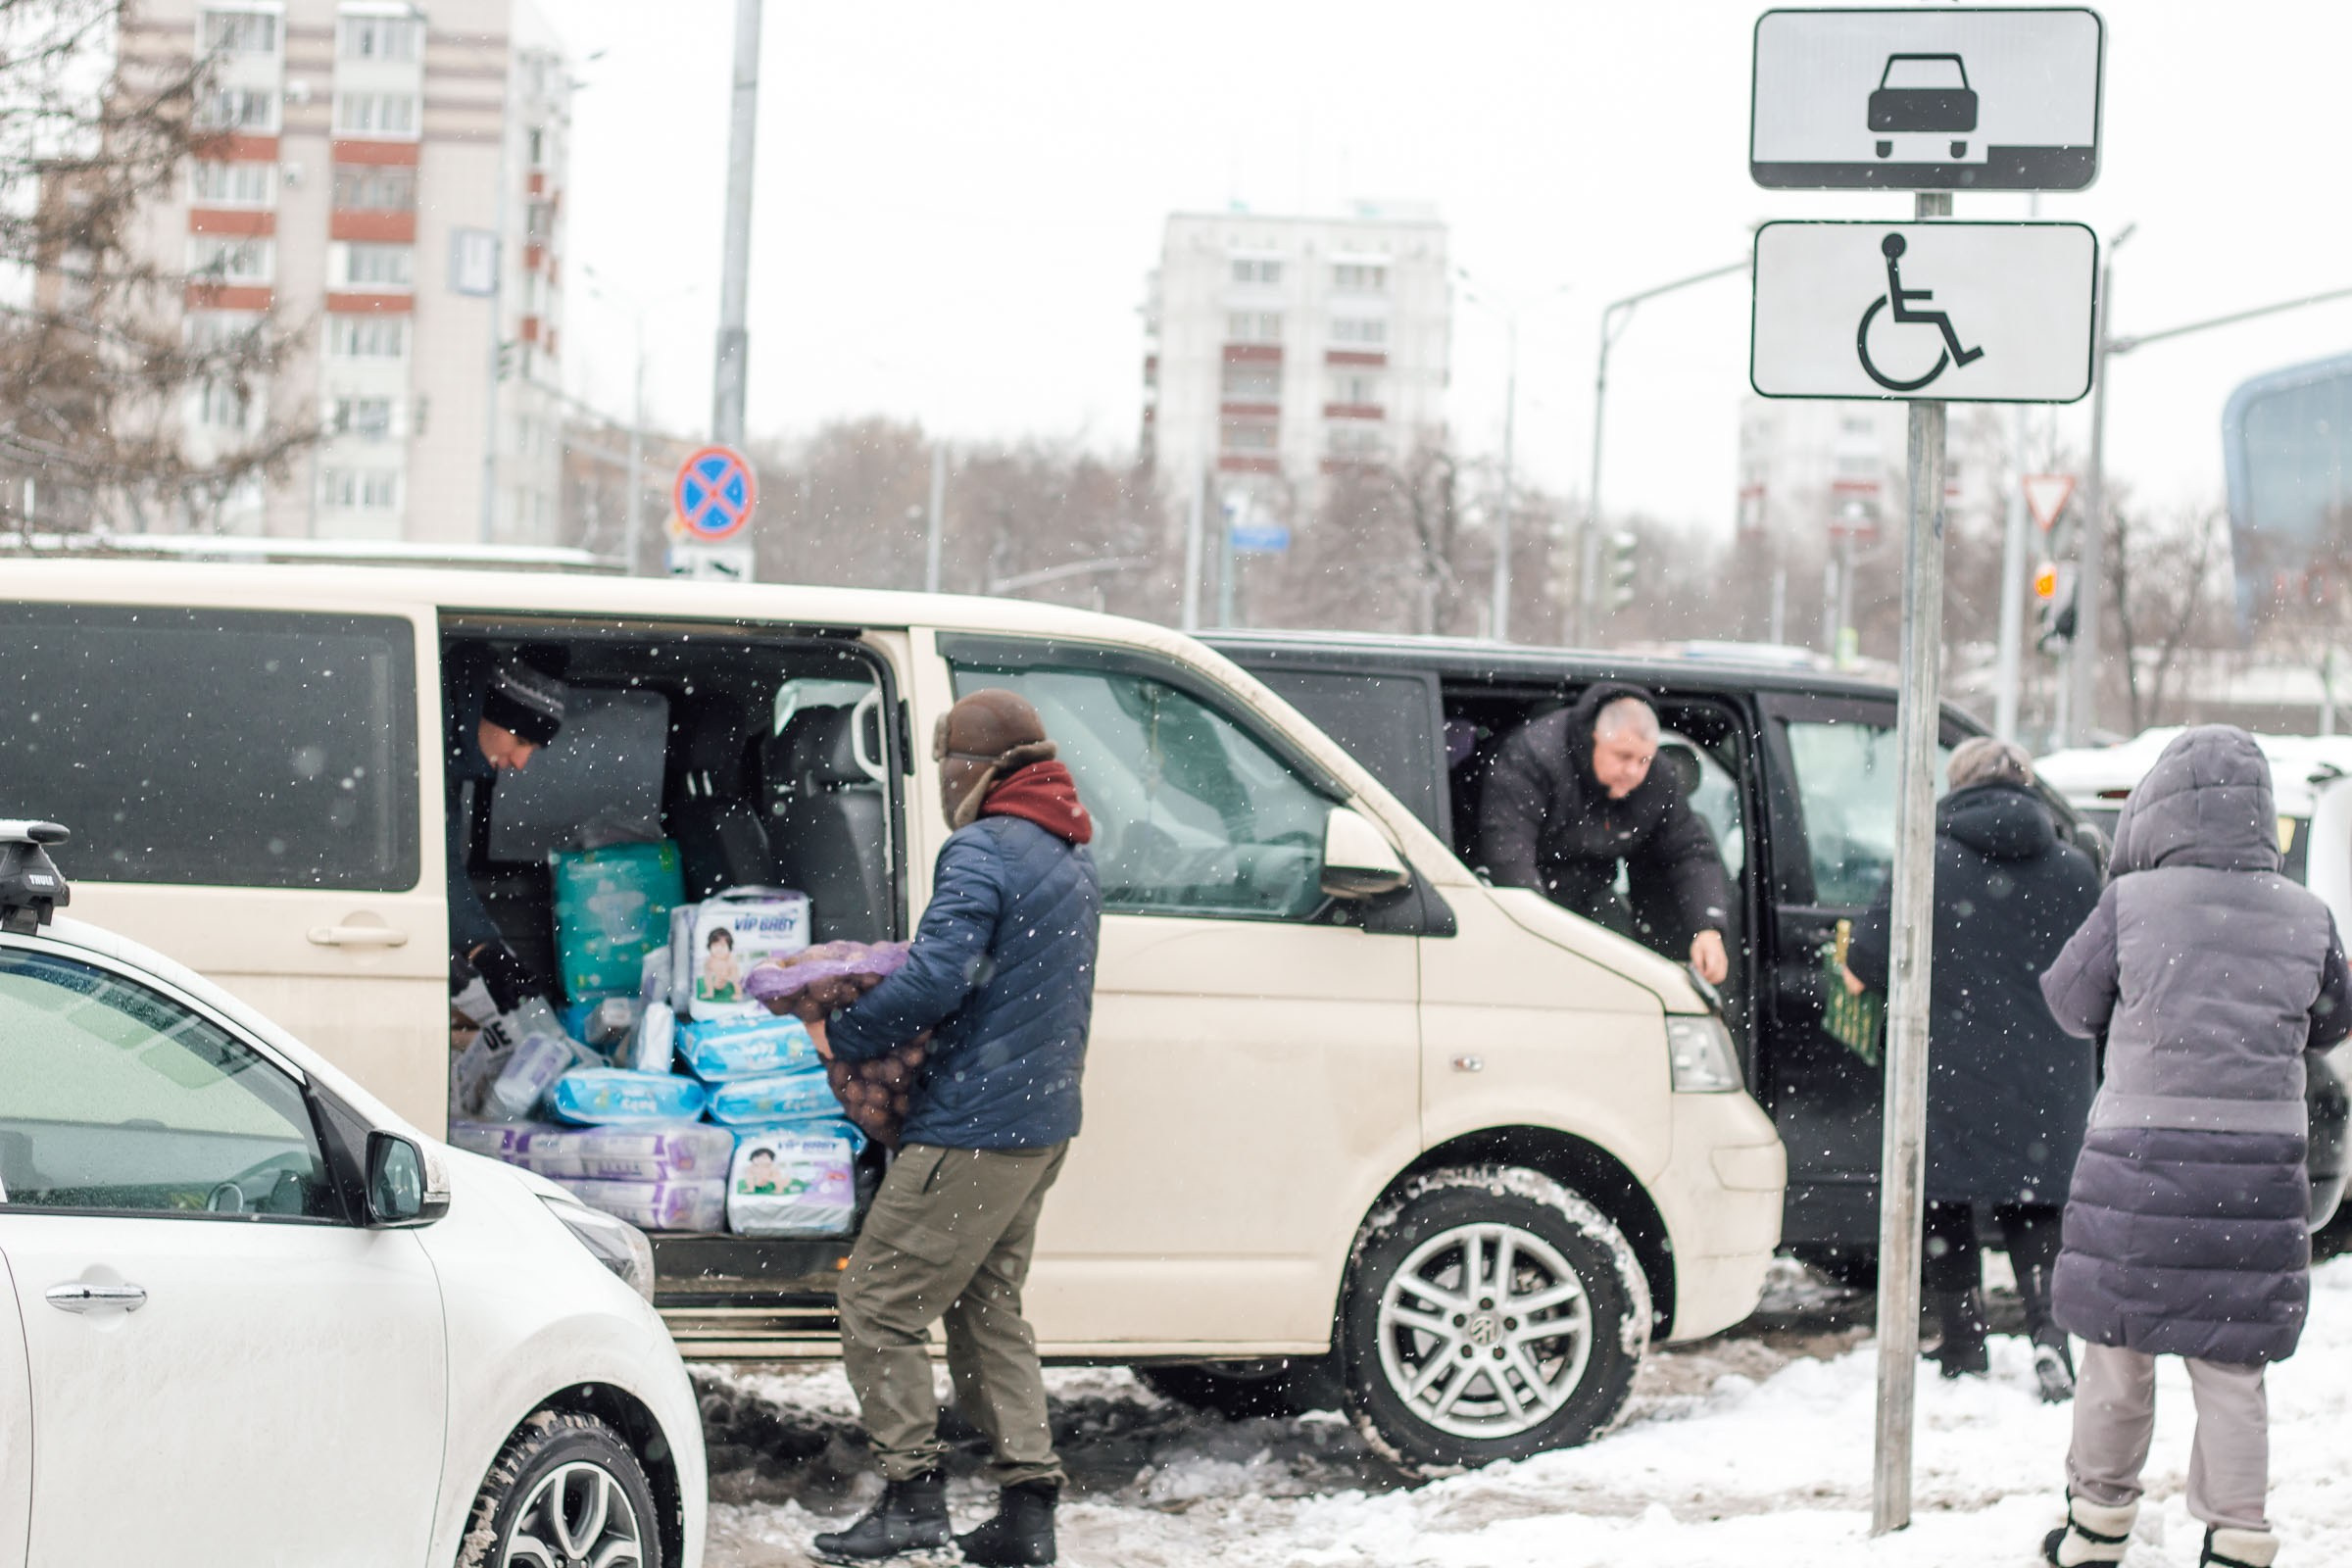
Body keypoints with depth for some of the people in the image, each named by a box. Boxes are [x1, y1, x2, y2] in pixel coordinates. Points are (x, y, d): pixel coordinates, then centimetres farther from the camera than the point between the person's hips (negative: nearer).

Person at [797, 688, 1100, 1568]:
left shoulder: (982, 851, -15)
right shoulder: (1071, 859, 16)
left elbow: (935, 978, -24)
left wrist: (843, 1035, -12)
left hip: (974, 1125, -10)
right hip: (1042, 1122, 10)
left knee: (878, 1300, -3)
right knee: (986, 1309, 16)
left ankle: (913, 1494, -4)